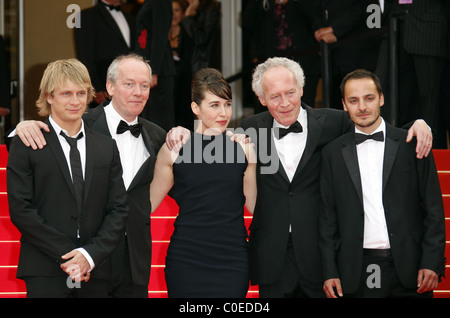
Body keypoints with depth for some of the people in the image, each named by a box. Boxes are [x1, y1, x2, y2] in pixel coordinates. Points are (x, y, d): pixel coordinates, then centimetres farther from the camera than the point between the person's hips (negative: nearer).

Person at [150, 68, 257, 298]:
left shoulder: (242, 148, 6)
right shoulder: (174, 148, 0)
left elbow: (254, 205, 11)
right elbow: (150, 203, 8)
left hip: (232, 260, 2)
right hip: (186, 259, -1)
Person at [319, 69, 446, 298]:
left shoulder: (413, 145, 4)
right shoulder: (333, 153, 8)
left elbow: (433, 208, 3)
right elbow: (327, 216, 8)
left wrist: (431, 262, -6)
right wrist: (330, 272, 1)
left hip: (407, 268, -1)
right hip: (356, 273, 1)